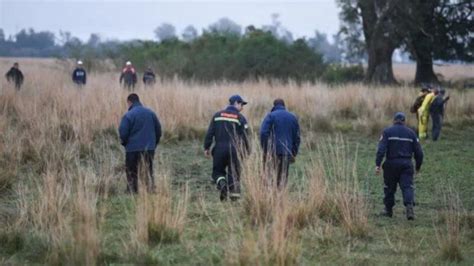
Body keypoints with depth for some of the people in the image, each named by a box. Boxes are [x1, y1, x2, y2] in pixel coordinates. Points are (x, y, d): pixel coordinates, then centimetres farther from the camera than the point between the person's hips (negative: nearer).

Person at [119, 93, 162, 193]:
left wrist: (125, 143, 7)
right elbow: (158, 129, 9)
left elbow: (123, 132, -13)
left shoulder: (128, 115, -13)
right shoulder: (151, 113, 4)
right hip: (149, 148, 5)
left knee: (132, 174, 6)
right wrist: (154, 143, 17)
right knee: (149, 173, 14)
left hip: (133, 149, -5)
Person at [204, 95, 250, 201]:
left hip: (219, 148, 1)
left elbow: (210, 133, 4)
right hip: (234, 149, -1)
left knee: (217, 171, 12)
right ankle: (234, 194, 1)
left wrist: (207, 147, 9)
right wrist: (247, 150, 6)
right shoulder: (240, 118, -1)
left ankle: (222, 183, -17)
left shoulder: (217, 115, 7)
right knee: (234, 172, 7)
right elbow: (244, 136, -3)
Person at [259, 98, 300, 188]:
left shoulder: (271, 116, 0)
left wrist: (265, 149, -4)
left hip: (273, 151, -3)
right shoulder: (293, 117, 14)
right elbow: (296, 137, 14)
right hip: (287, 153, 4)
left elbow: (263, 133, -9)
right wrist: (294, 153, 17)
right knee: (283, 176, 7)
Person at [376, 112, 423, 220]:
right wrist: (418, 166, 22)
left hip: (391, 164, -1)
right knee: (407, 186, -4)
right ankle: (409, 205, -27)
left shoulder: (387, 132, 1)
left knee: (390, 187, 12)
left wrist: (378, 164, -15)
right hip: (406, 164, 1)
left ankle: (388, 210, 22)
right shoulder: (411, 133, 9)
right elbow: (418, 152, 9)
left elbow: (381, 149, -11)